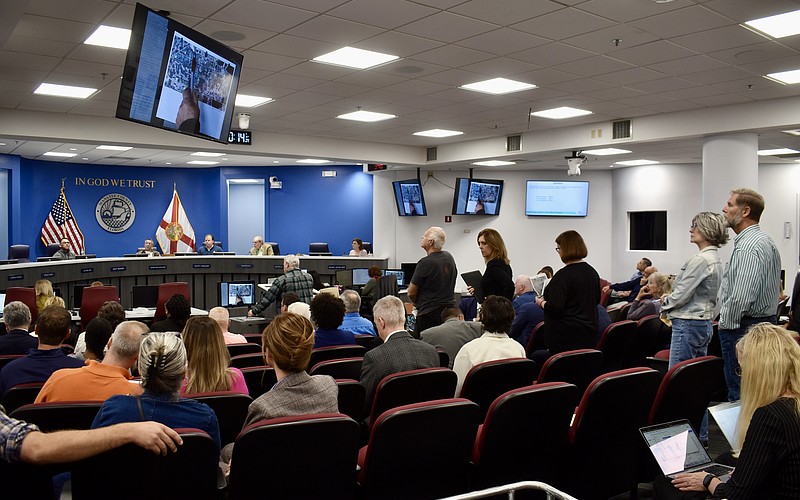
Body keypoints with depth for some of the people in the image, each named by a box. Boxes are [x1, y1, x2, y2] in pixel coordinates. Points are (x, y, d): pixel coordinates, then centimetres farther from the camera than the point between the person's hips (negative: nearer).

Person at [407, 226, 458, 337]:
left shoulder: (426, 262, -15)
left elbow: (411, 292, -9)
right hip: (448, 310, 8)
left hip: (429, 313, -8)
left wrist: (417, 303, 11)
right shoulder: (449, 257, 8)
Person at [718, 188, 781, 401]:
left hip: (742, 328, -11)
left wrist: (725, 323, -11)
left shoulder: (749, 247, -20)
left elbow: (741, 297, -27)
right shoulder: (766, 241, 15)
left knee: (740, 394, -5)